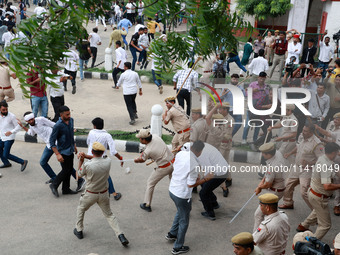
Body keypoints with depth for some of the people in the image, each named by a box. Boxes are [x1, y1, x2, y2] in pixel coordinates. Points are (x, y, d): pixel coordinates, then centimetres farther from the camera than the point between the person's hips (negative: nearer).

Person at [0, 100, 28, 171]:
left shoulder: (11, 116, -18)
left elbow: (18, 126, -15)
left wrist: (11, 132, -30)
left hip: (9, 138, -7)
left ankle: (23, 162, 0)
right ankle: (6, 163, 48)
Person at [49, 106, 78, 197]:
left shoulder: (71, 120, 0)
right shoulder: (58, 126, -23)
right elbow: (52, 141, -20)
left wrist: (74, 146, 22)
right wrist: (57, 154, -23)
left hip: (70, 150, 7)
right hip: (63, 152, -7)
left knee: (70, 170, 14)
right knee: (66, 170, -1)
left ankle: (66, 189, 28)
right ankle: (54, 185, 21)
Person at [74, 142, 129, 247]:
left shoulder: (87, 165, -24)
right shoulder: (108, 161, -14)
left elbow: (80, 174, -2)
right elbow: (100, 158, 10)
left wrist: (81, 161, 10)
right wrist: (86, 155, 6)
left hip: (90, 194, -2)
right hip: (104, 194, 3)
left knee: (80, 209, 27)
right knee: (109, 214, 16)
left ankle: (79, 231, 38)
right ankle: (120, 235, 3)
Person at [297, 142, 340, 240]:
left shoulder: (322, 158, -3)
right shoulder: (326, 166, -33)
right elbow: (327, 186, -38)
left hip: (312, 192, 10)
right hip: (319, 198, -10)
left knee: (317, 212, 39)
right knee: (325, 224, 5)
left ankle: (303, 226, 55)